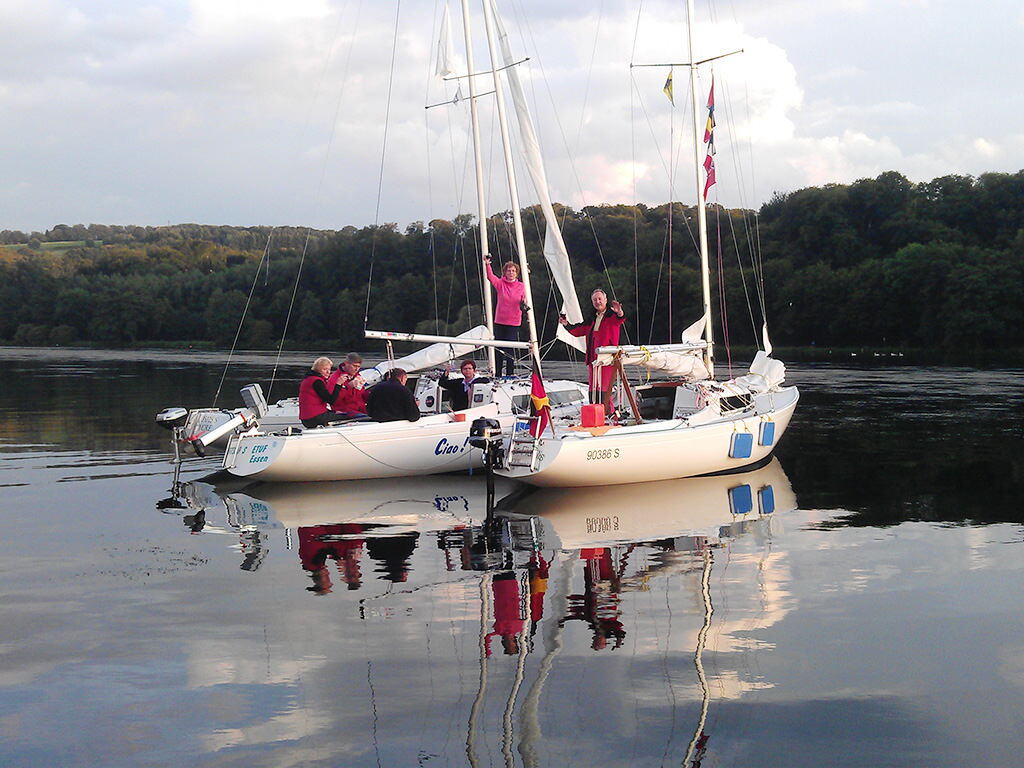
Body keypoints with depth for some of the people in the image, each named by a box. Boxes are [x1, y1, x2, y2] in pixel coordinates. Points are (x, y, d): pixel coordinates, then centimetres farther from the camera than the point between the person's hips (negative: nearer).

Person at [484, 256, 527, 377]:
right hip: (499, 322, 1)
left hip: (514, 322, -1)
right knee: (499, 350, 6)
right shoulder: (500, 284, 1)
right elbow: (490, 277, -15)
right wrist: (487, 264, -31)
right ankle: (498, 375, 15)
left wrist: (524, 303, -13)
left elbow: (524, 300, 11)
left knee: (509, 351, -5)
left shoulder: (521, 286, 3)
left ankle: (510, 375, 2)